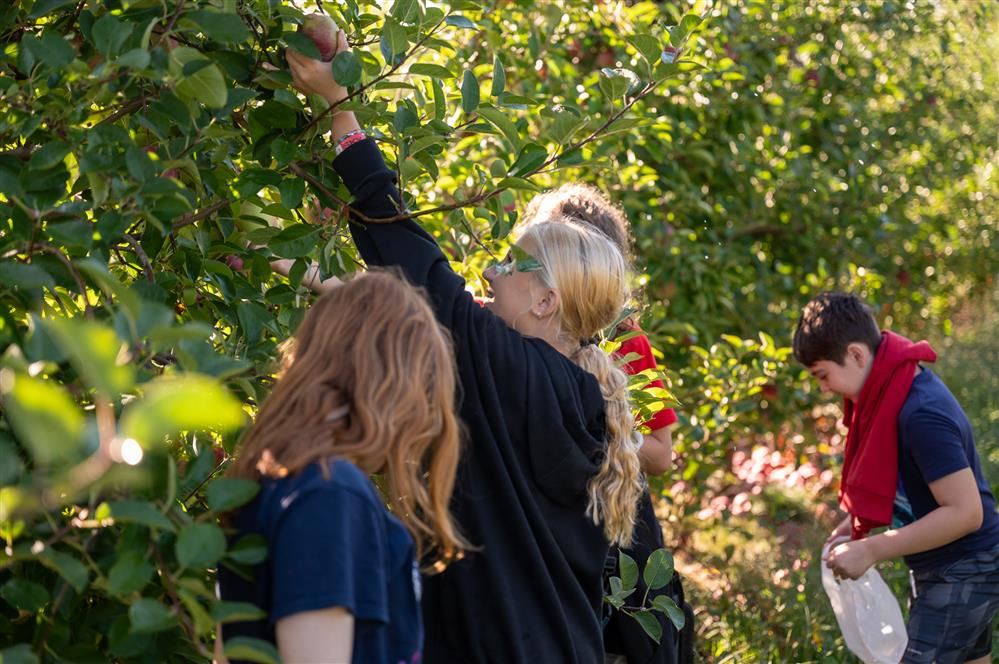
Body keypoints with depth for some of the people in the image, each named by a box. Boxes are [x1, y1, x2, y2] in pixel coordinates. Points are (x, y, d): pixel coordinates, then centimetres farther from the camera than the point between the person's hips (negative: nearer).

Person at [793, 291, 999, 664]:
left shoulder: (922, 414, -28)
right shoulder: (896, 386, 1)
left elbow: (965, 512, -29)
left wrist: (870, 550, -26)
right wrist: (859, 522, 3)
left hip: (963, 574, -10)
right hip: (942, 569, 10)